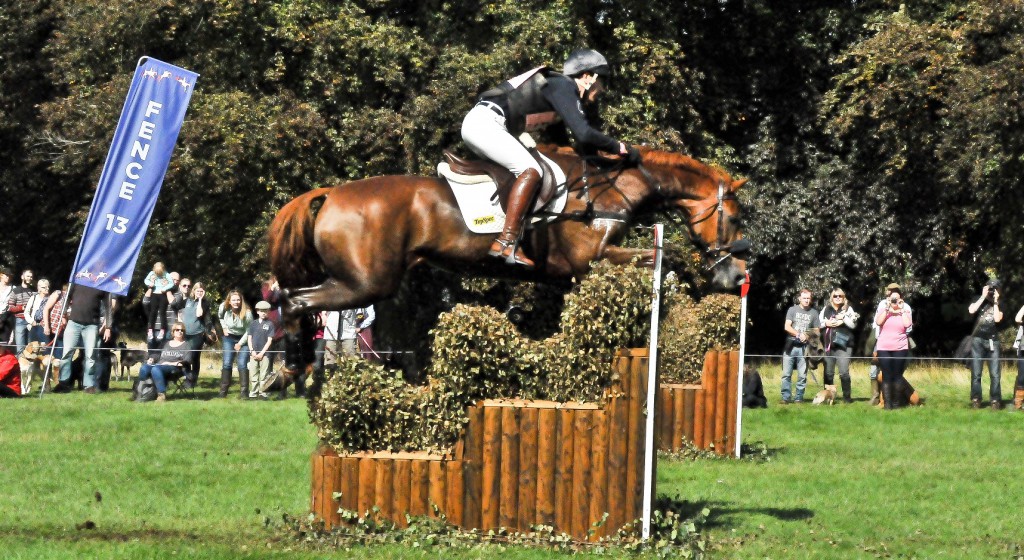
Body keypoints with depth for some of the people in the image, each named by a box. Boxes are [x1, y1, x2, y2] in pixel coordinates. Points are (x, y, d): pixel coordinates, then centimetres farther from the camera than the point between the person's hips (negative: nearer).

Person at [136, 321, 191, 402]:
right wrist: (151, 359, 3)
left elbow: (187, 361, 0)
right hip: (160, 365, 5)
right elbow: (156, 354, 26)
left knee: (156, 369, -38)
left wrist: (171, 363, -12)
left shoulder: (186, 345, 14)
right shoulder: (166, 344, 30)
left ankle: (162, 394, -41)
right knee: (144, 368, -28)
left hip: (174, 368, -5)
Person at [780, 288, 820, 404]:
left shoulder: (813, 312, 10)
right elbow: (787, 327, -1)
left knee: (802, 375, -2)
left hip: (804, 347, 0)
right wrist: (799, 334, -13)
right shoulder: (792, 310, 8)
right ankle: (786, 397, 0)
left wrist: (808, 336, -8)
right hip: (791, 345, 0)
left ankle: (799, 397, 4)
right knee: (786, 374, -4)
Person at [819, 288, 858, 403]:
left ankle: (847, 397, -2)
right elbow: (818, 322, 9)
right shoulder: (826, 309, 12)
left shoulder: (848, 309, 8)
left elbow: (853, 324, 0)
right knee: (828, 372, 4)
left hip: (843, 345, -2)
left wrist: (843, 318, -13)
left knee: (844, 372, -9)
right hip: (829, 345, 2)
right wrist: (827, 323, -8)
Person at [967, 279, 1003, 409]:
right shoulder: (980, 301, 9)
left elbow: (997, 318, -9)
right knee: (976, 373, -2)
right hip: (978, 340, 0)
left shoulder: (999, 305, 9)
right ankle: (975, 400, 2)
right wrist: (983, 297, -8)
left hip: (993, 341, 0)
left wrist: (995, 301, -7)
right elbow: (971, 310, -11)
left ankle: (995, 400, -1)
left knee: (995, 374, -5)